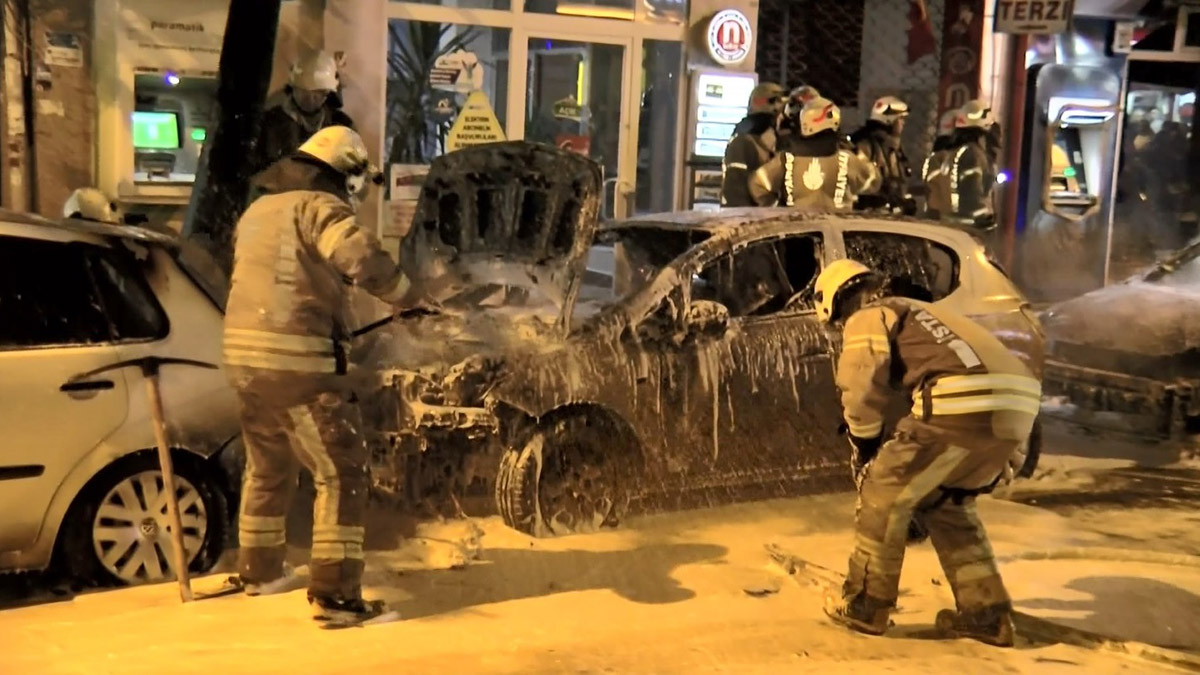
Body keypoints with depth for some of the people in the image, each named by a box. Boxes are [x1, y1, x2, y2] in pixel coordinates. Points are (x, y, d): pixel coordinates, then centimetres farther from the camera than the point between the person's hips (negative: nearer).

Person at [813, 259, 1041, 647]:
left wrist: (864, 448, 15)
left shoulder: (865, 319, 12)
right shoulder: (916, 313, 37)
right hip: (1015, 406, 8)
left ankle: (865, 605, 16)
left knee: (885, 492, 8)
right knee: (947, 503, 25)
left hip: (964, 408, -8)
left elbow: (863, 389, -2)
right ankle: (987, 613, 23)